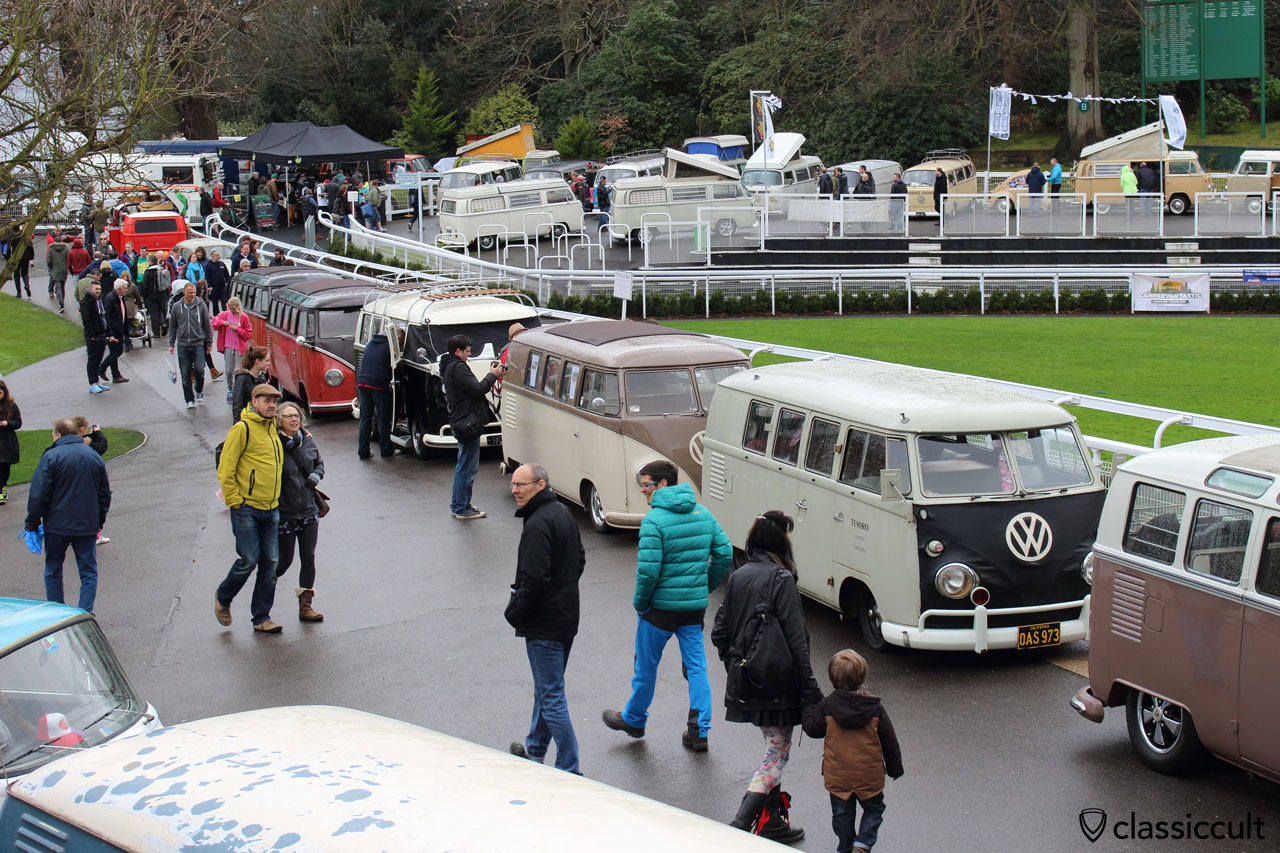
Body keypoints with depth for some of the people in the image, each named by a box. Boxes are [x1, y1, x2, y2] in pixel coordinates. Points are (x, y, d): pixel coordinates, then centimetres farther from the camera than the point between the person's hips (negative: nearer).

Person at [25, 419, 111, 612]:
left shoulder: (51, 457, -9)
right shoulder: (94, 457, 8)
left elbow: (38, 495, -11)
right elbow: (105, 494, 15)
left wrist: (32, 524, -2)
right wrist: (99, 522, 23)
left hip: (57, 524, -3)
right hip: (87, 526, 3)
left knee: (53, 570, 12)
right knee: (88, 572, 6)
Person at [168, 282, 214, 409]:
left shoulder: (201, 305, 0)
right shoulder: (176, 307, 4)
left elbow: (207, 326, 7)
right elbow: (172, 326, 12)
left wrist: (209, 343, 7)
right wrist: (171, 344, 9)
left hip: (198, 343, -2)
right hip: (182, 345, 2)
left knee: (199, 369, -12)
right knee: (185, 374, 2)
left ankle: (199, 390, 17)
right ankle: (189, 399, 12)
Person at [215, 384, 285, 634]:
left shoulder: (272, 428, 14)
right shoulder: (242, 429, -10)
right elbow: (225, 469, -12)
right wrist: (235, 501, -12)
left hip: (271, 509, 7)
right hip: (246, 508, -7)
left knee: (270, 564, 5)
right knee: (249, 560, -5)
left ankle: (261, 618, 13)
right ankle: (223, 598, 22)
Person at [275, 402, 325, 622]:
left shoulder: (308, 440, 3)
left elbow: (319, 463, 19)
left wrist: (316, 475, 0)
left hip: (309, 512, 4)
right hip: (284, 512, -4)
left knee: (308, 558, 3)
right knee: (284, 560, 5)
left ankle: (305, 606, 11)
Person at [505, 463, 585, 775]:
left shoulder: (537, 525, -23)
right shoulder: (563, 512, 9)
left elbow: (534, 580, -27)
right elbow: (579, 560, 20)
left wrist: (514, 612, -13)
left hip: (544, 626, -10)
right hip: (567, 617, 10)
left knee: (551, 696, -5)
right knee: (546, 687, 24)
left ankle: (570, 770, -3)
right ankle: (535, 749, 40)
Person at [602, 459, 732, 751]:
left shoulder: (654, 520, -17)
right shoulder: (704, 514, 4)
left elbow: (648, 570, -22)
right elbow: (725, 554, 5)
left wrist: (640, 602, -8)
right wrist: (704, 587, 14)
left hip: (660, 606, -5)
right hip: (695, 606, 5)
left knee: (646, 665, 13)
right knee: (696, 666, 11)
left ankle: (634, 719, 32)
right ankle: (699, 731, 12)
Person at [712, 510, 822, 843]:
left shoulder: (738, 576, 6)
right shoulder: (781, 578, -15)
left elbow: (720, 632, 9)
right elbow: (795, 637, -17)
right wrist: (810, 687, -14)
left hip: (744, 682, 7)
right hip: (778, 682, -7)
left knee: (772, 750, 20)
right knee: (777, 754, 0)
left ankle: (774, 822, 24)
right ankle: (740, 825, -9)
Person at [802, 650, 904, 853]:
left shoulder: (826, 706, -12)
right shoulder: (875, 708, -9)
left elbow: (812, 729, 1)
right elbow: (889, 742, -2)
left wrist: (808, 711, 20)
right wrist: (895, 768, 12)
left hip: (837, 777, 1)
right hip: (869, 775, -1)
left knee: (842, 814, 16)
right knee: (873, 809, 16)